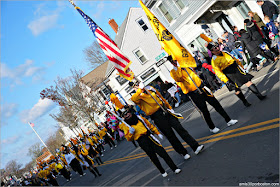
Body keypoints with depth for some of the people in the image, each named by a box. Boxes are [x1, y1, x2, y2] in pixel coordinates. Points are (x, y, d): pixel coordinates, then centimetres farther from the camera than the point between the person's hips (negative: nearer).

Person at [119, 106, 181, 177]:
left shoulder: (139, 118, 11)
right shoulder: (125, 125, 5)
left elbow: (150, 126, 19)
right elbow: (129, 138, 4)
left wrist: (158, 133, 16)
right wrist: (130, 133, -17)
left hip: (148, 136, 1)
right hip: (141, 141, -1)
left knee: (162, 152, -7)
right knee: (152, 156, 1)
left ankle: (174, 168, 0)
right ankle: (162, 171, 21)